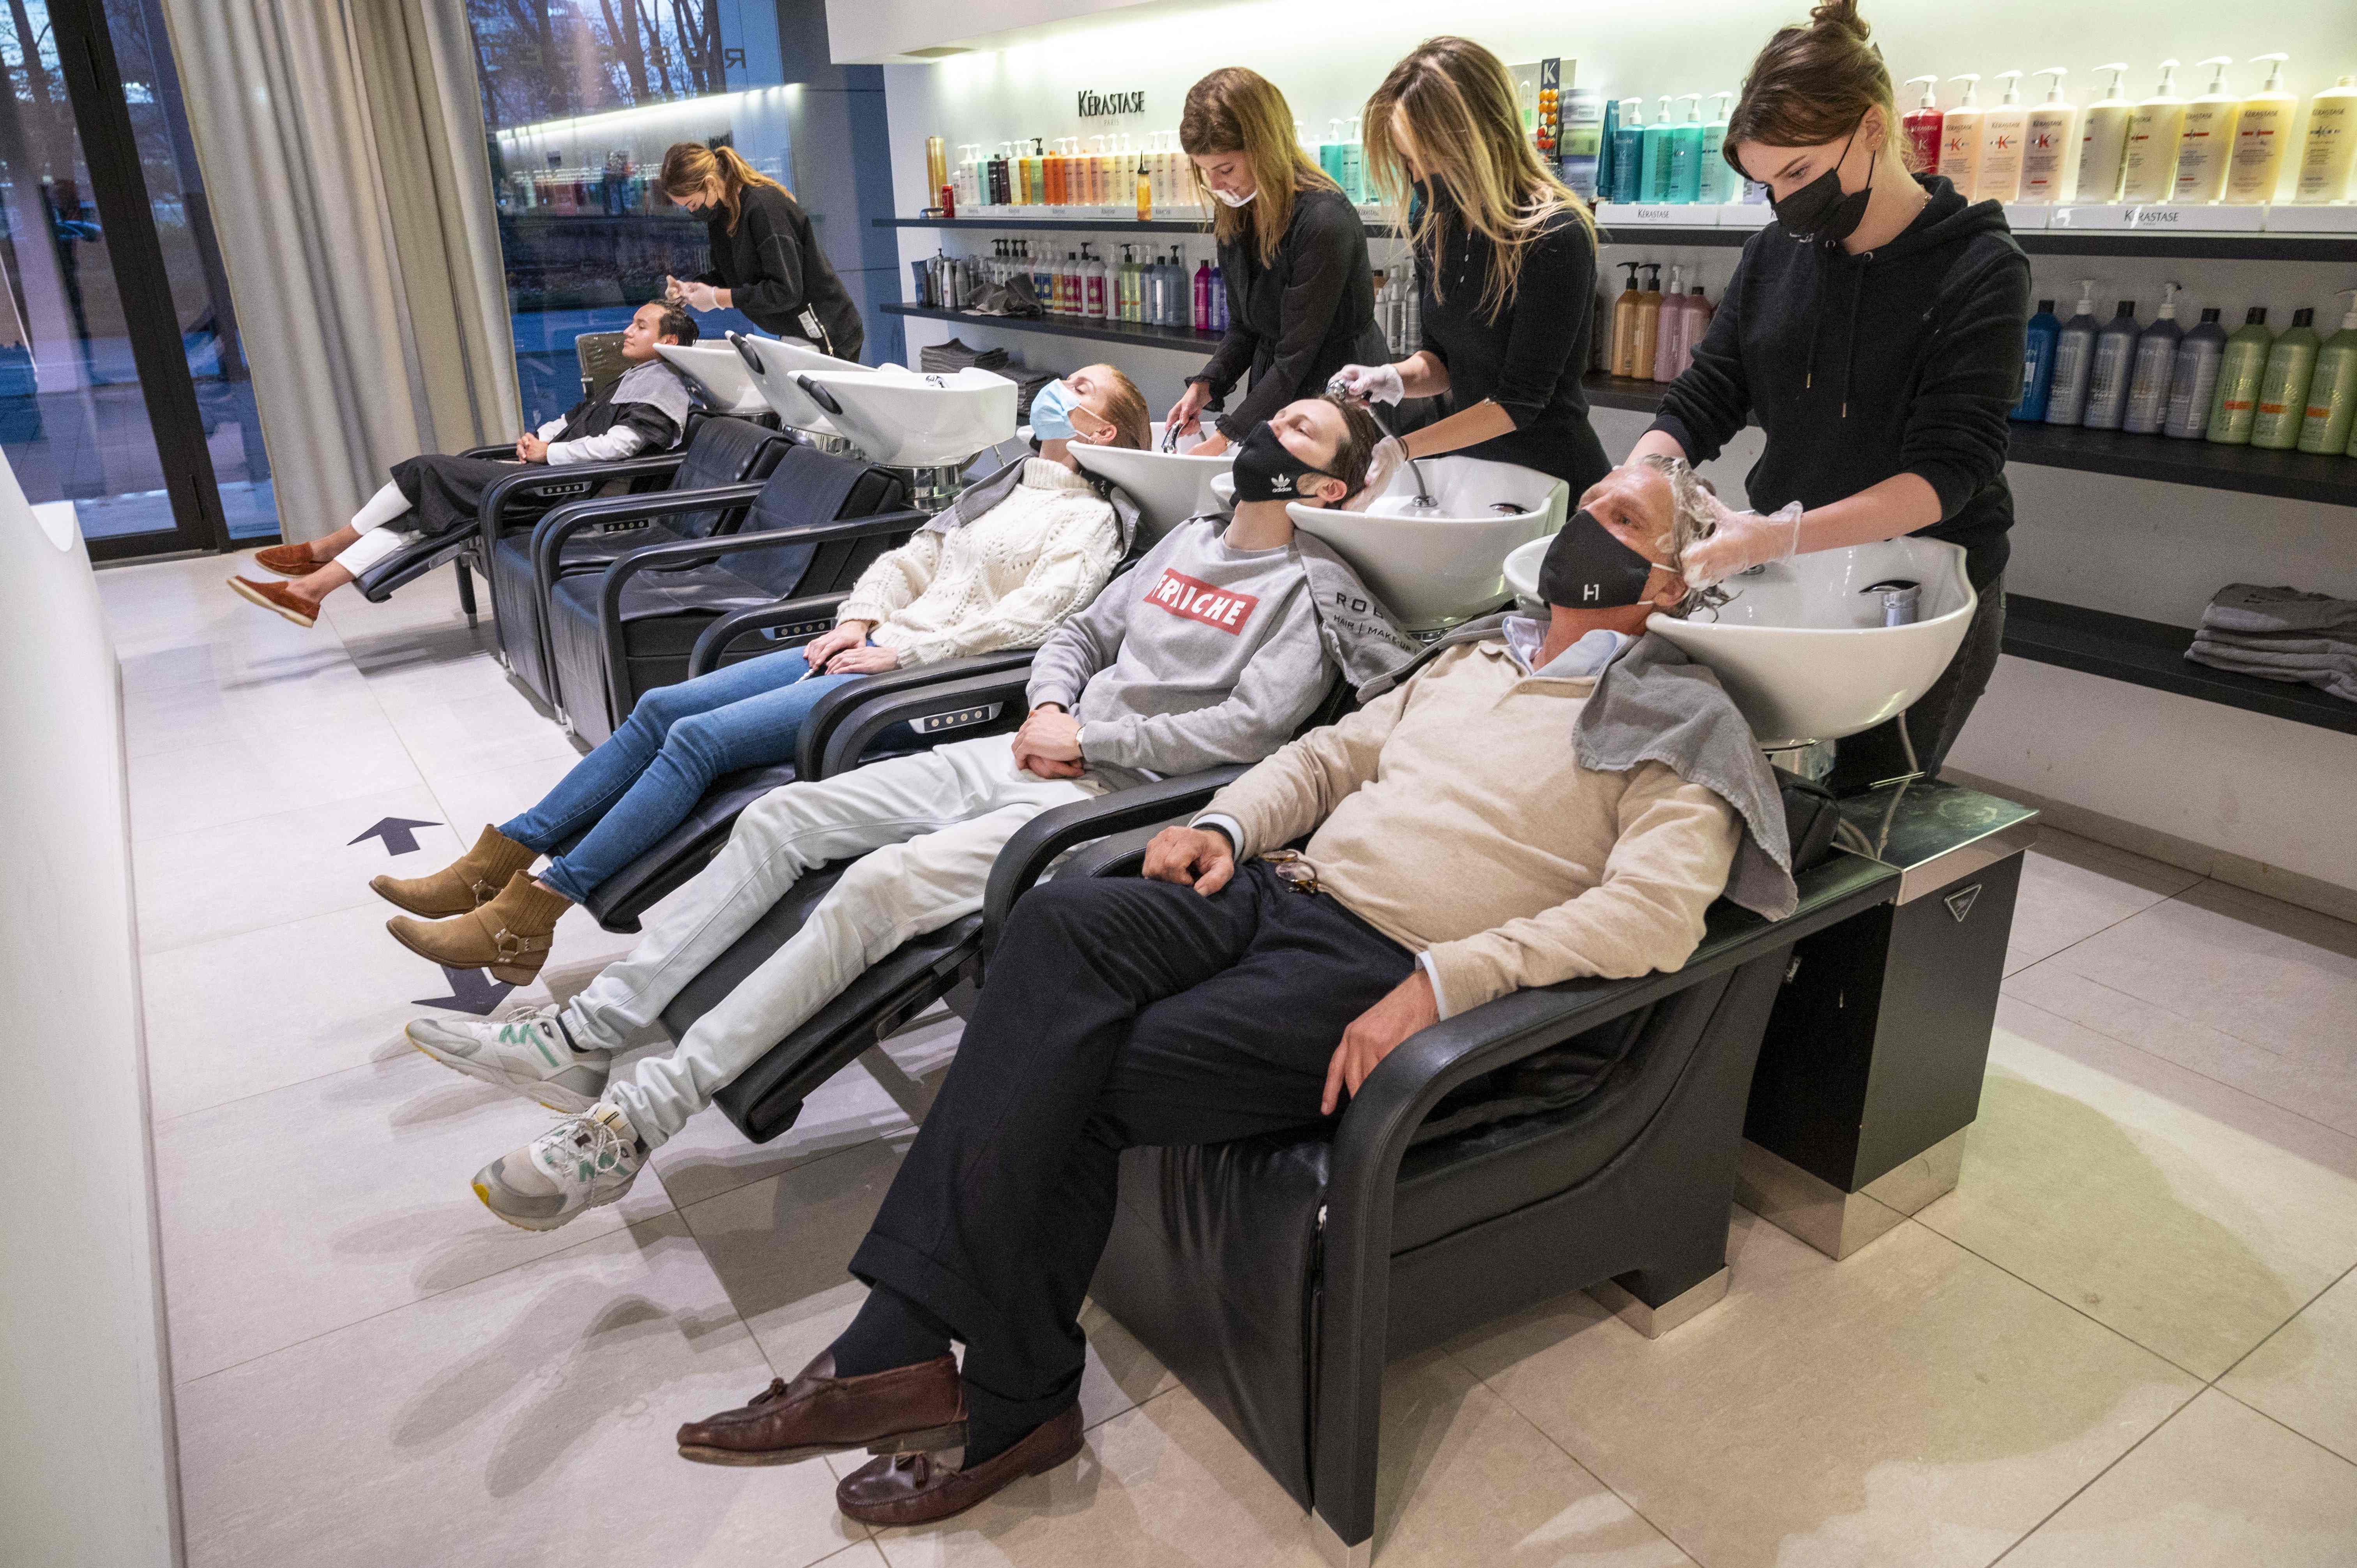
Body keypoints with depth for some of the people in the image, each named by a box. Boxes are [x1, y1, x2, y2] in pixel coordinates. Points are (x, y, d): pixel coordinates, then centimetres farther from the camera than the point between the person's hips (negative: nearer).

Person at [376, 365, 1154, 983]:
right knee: (661, 707, -5)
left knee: (698, 737, -20)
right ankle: (493, 863, -2)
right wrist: (859, 622, 4)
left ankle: (523, 918, -17)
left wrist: (900, 650, -16)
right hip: (873, 645, 8)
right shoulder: (1003, 486, 24)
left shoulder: (1092, 519, -1)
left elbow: (1030, 619, -16)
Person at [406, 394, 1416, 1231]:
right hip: (1021, 757, 8)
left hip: (1109, 797, -8)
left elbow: (1254, 725, -15)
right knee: (782, 816, -3)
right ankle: (587, 1034, 0)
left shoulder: (1316, 590, -1)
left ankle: (639, 1114, -22)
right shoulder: (1190, 540, 22)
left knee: (881, 884, -28)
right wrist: (1049, 709, 2)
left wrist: (1091, 739, -12)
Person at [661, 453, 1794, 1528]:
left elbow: (1662, 905, -15)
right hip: (1280, 891, 6)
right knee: (1061, 920, -24)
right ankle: (907, 1348, -22)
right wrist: (1228, 824, 5)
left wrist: (1444, 982, -24)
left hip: (1386, 972, -6)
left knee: (1074, 1089, -22)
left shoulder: (1675, 720, 3)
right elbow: (1329, 754, 26)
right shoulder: (1478, 652, 25)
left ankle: (1009, 1410, -2)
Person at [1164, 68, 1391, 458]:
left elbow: (1297, 356, -22)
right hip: (1271, 402, 7)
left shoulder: (1324, 221, -22)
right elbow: (1243, 329, 11)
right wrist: (1203, 386, -8)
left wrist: (1224, 438, -22)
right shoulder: (1235, 214, 2)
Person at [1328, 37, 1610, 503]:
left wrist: (1402, 448, -25)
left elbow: (1520, 400, -19)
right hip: (1470, 468, 6)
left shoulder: (1555, 236, -19)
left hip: (1555, 479, -6)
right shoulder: (1436, 221, 2)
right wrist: (1394, 379, -12)